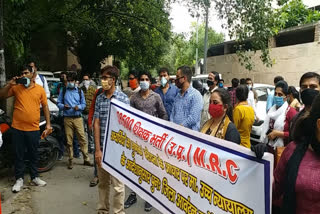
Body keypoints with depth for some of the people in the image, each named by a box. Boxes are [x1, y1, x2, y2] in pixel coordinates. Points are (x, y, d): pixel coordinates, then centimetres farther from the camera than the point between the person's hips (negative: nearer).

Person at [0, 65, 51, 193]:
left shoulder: (40, 89, 3)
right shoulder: (16, 88, 4)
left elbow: (45, 107, 6)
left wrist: (48, 124, 2)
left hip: (33, 129, 0)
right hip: (17, 128, 0)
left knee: (33, 155, 13)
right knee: (19, 155, 9)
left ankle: (35, 177, 28)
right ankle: (19, 179, 22)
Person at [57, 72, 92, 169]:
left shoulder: (80, 91, 12)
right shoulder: (63, 91, 12)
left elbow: (84, 104, 10)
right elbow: (59, 103, 9)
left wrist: (78, 107, -11)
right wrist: (63, 106, -12)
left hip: (78, 118, 0)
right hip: (67, 118, 0)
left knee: (82, 138, -3)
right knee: (69, 140, 3)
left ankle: (86, 159, 5)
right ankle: (70, 160, 14)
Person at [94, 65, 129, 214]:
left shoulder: (123, 98, -6)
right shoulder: (99, 99, 5)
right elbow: (96, 124, 2)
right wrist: (98, 149, -3)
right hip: (102, 147, 4)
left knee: (118, 184, 5)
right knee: (103, 182, 17)